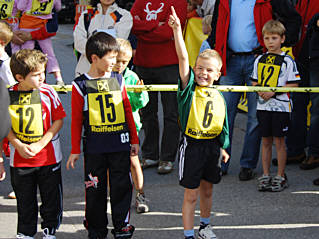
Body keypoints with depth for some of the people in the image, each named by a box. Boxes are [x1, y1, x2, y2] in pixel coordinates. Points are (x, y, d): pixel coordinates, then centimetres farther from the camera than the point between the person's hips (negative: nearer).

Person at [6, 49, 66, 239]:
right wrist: (18, 145, -13)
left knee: (51, 198, 10)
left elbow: (58, 120, -7)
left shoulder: (47, 92, -10)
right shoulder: (8, 95, -7)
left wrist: (40, 145, -14)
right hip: (19, 159, 1)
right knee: (25, 200, 14)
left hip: (49, 157, -1)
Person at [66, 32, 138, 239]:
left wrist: (134, 140, 12)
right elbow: (76, 119, -1)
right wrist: (75, 150, 1)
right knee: (95, 188, 8)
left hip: (120, 145, 2)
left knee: (121, 186, 6)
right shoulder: (81, 85, -5)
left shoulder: (118, 80, 4)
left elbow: (128, 111, 11)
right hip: (94, 147, -2)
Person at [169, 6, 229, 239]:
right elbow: (183, 58, -18)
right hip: (192, 146, -4)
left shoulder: (219, 97, 4)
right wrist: (177, 29, -27)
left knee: (207, 190, 19)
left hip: (212, 146, 4)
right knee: (191, 195, 0)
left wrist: (223, 148, 16)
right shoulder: (189, 89, -7)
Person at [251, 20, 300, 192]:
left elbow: (294, 85, -10)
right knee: (266, 141, 10)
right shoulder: (259, 60, 8)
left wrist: (273, 90, -17)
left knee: (279, 142, 1)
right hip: (263, 105, 4)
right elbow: (255, 82, 15)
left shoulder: (287, 61, -7)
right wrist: (260, 90, -7)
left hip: (281, 106, -4)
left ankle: (281, 176, 11)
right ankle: (265, 175, 18)